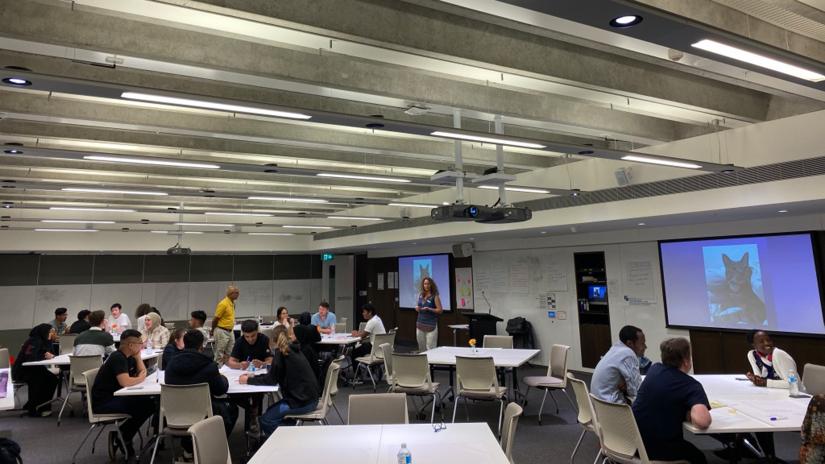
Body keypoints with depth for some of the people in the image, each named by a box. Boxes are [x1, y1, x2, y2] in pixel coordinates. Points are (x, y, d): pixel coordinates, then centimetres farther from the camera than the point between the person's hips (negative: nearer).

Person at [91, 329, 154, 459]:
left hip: (114, 397, 10)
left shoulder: (127, 357, 9)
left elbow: (143, 372, 13)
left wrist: (138, 356, 1)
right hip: (103, 403, -10)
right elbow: (125, 382, -34)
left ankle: (121, 435, 6)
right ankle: (120, 437, 0)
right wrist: (141, 378, -13)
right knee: (146, 405, -21)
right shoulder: (118, 358, -21)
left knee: (150, 402, -6)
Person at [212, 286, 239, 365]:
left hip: (230, 331, 8)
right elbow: (215, 319, -13)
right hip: (222, 332, -8)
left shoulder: (233, 303, 8)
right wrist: (213, 331, -1)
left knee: (230, 353, 12)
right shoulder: (223, 304, -19)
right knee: (220, 354, 1)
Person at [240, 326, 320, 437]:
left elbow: (271, 380, -9)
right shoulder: (293, 350, 12)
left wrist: (248, 380, 0)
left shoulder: (281, 352, -12)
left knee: (266, 420, -2)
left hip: (303, 401, -9)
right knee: (271, 411, 18)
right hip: (309, 397, 9)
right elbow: (275, 376, 18)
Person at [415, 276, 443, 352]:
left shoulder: (435, 296, -6)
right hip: (420, 324, 6)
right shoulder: (420, 295, 9)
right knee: (421, 347, 12)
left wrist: (428, 309, -20)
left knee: (430, 348, -7)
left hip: (431, 325, -6)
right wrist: (417, 308, -2)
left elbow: (440, 310, -9)